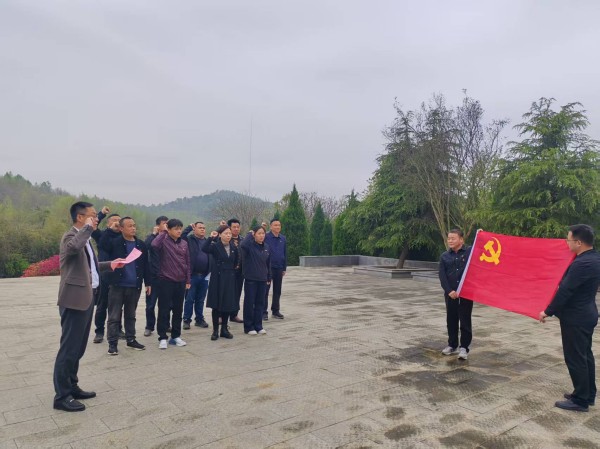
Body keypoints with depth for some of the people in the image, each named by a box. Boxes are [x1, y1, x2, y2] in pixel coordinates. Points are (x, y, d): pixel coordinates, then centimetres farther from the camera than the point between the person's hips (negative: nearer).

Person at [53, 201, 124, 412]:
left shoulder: (83, 237, 17)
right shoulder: (71, 236, -13)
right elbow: (73, 247, -39)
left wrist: (109, 264, 16)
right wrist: (88, 228, -25)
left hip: (86, 298, 10)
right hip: (74, 299, -10)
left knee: (78, 347, 16)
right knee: (69, 348, -3)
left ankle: (71, 387, 27)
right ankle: (61, 396, 6)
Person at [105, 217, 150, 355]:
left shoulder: (141, 245, 7)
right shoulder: (114, 242, -2)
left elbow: (145, 265, 10)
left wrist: (147, 283, 9)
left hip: (134, 286, 4)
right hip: (117, 285, -3)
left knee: (131, 315, 15)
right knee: (114, 316, 3)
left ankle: (131, 340, 26)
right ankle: (112, 343, 12)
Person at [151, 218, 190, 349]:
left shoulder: (184, 243, 8)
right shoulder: (164, 241, -7)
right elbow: (154, 245, -31)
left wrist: (188, 280, 10)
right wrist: (162, 233, -16)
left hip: (180, 281, 5)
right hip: (166, 281, -5)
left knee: (178, 310, 12)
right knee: (164, 310, 2)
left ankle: (176, 336, 23)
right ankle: (162, 338, 12)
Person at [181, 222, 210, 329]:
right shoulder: (189, 240, 0)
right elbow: (182, 236, -20)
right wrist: (190, 227, -10)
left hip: (204, 276, 4)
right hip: (192, 275, -4)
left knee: (200, 300, 13)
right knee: (189, 299, 3)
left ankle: (199, 319, 24)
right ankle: (186, 320, 14)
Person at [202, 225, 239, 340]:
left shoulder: (233, 247, 6)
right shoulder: (215, 246, -7)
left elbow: (236, 260, 23)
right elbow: (204, 249, -28)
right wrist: (211, 237, -28)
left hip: (230, 279, 4)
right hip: (217, 278, -4)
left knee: (228, 305, 7)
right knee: (216, 305, 1)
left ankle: (224, 329, 21)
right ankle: (215, 331, 12)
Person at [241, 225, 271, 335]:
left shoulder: (266, 248, 7)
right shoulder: (249, 245, -9)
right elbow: (242, 245, -34)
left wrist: (269, 278, 16)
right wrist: (249, 234, -19)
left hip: (262, 280, 5)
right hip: (250, 279, -5)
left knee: (260, 303, 10)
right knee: (249, 303, 2)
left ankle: (258, 326, 21)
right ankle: (249, 327, 13)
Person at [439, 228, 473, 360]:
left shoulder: (470, 251, 0)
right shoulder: (445, 256, 6)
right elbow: (442, 276, 0)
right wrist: (449, 291, -11)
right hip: (450, 294, 3)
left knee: (465, 321, 2)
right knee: (451, 320, 12)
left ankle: (464, 347, 12)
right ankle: (452, 345, 25)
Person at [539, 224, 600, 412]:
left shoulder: (582, 264, -26)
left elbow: (565, 291, -24)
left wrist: (548, 311, -15)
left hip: (575, 318, -10)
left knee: (575, 358, 1)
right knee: (585, 355, 18)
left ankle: (580, 400, 11)